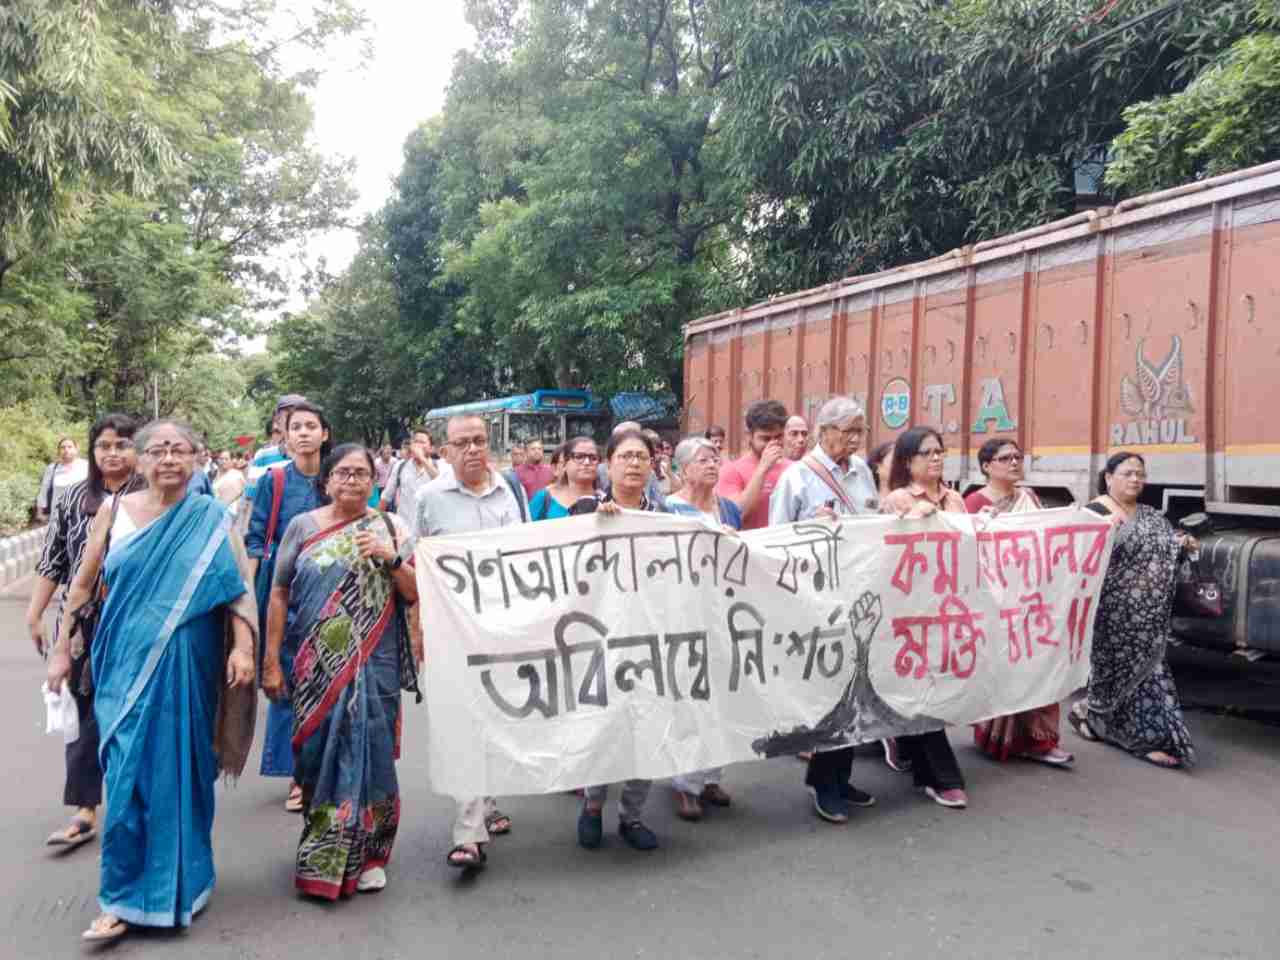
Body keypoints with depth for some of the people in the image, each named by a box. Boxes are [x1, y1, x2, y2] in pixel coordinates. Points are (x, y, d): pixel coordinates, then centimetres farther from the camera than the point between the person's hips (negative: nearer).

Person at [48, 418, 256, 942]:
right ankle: (124, 897, 14)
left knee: (180, 771, 8)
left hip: (186, 667, -1)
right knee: (129, 775, -1)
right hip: (127, 663, 1)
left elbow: (237, 586, -8)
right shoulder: (114, 511, 3)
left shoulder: (211, 519, -1)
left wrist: (242, 647, -20)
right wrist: (61, 649, 9)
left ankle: (179, 881, 26)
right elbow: (82, 584, 10)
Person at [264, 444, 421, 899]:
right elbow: (279, 594, 5)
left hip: (372, 667, -1)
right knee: (318, 755, 7)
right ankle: (319, 851, 26)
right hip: (315, 668, 1)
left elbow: (415, 594, 2)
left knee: (368, 754, 1)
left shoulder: (391, 529, 4)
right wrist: (271, 660, 1)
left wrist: (391, 558, -15)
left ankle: (367, 854, 19)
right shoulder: (302, 527, 5)